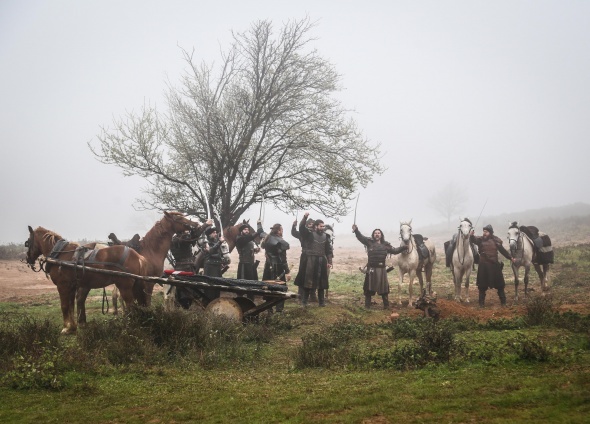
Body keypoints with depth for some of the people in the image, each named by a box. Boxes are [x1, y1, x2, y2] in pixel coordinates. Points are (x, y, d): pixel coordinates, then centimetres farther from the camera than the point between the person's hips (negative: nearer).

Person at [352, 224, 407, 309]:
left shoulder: (385, 245, 7)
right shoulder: (369, 242, -1)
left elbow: (395, 251, 14)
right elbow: (360, 237, -13)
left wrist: (404, 247, 6)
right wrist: (356, 230, -29)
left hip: (382, 269, 2)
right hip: (371, 269, -2)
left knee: (384, 287, 8)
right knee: (369, 288, 5)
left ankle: (386, 305, 20)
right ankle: (367, 305, 15)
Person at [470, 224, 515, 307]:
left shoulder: (496, 241, 1)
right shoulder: (480, 240, -3)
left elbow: (503, 250, 10)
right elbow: (473, 240, -22)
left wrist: (510, 258, 6)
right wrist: (472, 235, -44)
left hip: (494, 265, 1)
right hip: (483, 266, -1)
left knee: (499, 285, 9)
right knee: (482, 285, 6)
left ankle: (503, 302, 20)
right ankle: (481, 302, 16)